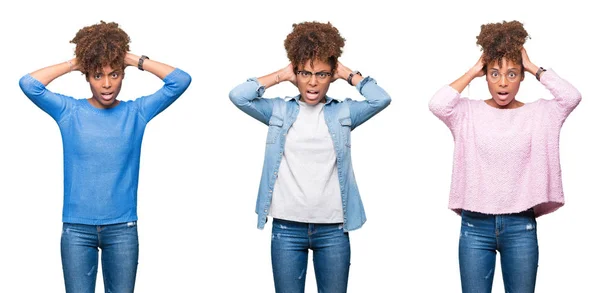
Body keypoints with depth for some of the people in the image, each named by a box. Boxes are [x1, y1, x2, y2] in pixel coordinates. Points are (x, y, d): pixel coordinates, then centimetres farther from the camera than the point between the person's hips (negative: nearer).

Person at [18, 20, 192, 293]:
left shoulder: (136, 112, 1)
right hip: (77, 228, 0)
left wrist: (135, 60, -3)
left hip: (122, 228, 1)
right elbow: (28, 84, -14)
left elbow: (181, 80, -7)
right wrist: (72, 64, -5)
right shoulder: (69, 111, 0)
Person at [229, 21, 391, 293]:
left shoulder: (343, 112, 6)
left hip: (333, 229, 0)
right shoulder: (279, 110, 6)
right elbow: (238, 95, -6)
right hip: (287, 228, 0)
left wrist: (348, 74, 4)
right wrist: (281, 75, 2)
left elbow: (381, 99, -9)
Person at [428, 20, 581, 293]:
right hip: (475, 226, 0)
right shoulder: (469, 112, 1)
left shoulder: (538, 113, 2)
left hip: (521, 227, 1)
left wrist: (533, 68, -5)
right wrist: (472, 72, -6)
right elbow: (437, 104, -18)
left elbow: (571, 97, -15)